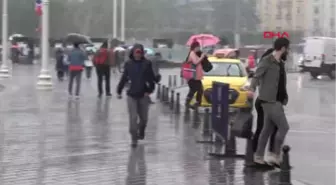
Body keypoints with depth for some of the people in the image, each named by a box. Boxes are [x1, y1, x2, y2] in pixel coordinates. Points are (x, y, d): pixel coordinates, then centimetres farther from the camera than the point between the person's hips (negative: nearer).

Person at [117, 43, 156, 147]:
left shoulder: (147, 64, -5)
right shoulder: (128, 64, -1)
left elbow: (151, 79, -4)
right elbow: (124, 78, 6)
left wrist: (150, 90, -14)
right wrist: (119, 91, 9)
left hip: (143, 95, 0)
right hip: (131, 95, 0)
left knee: (144, 117, 13)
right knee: (133, 117, -6)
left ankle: (141, 133, 41)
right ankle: (134, 138, 4)